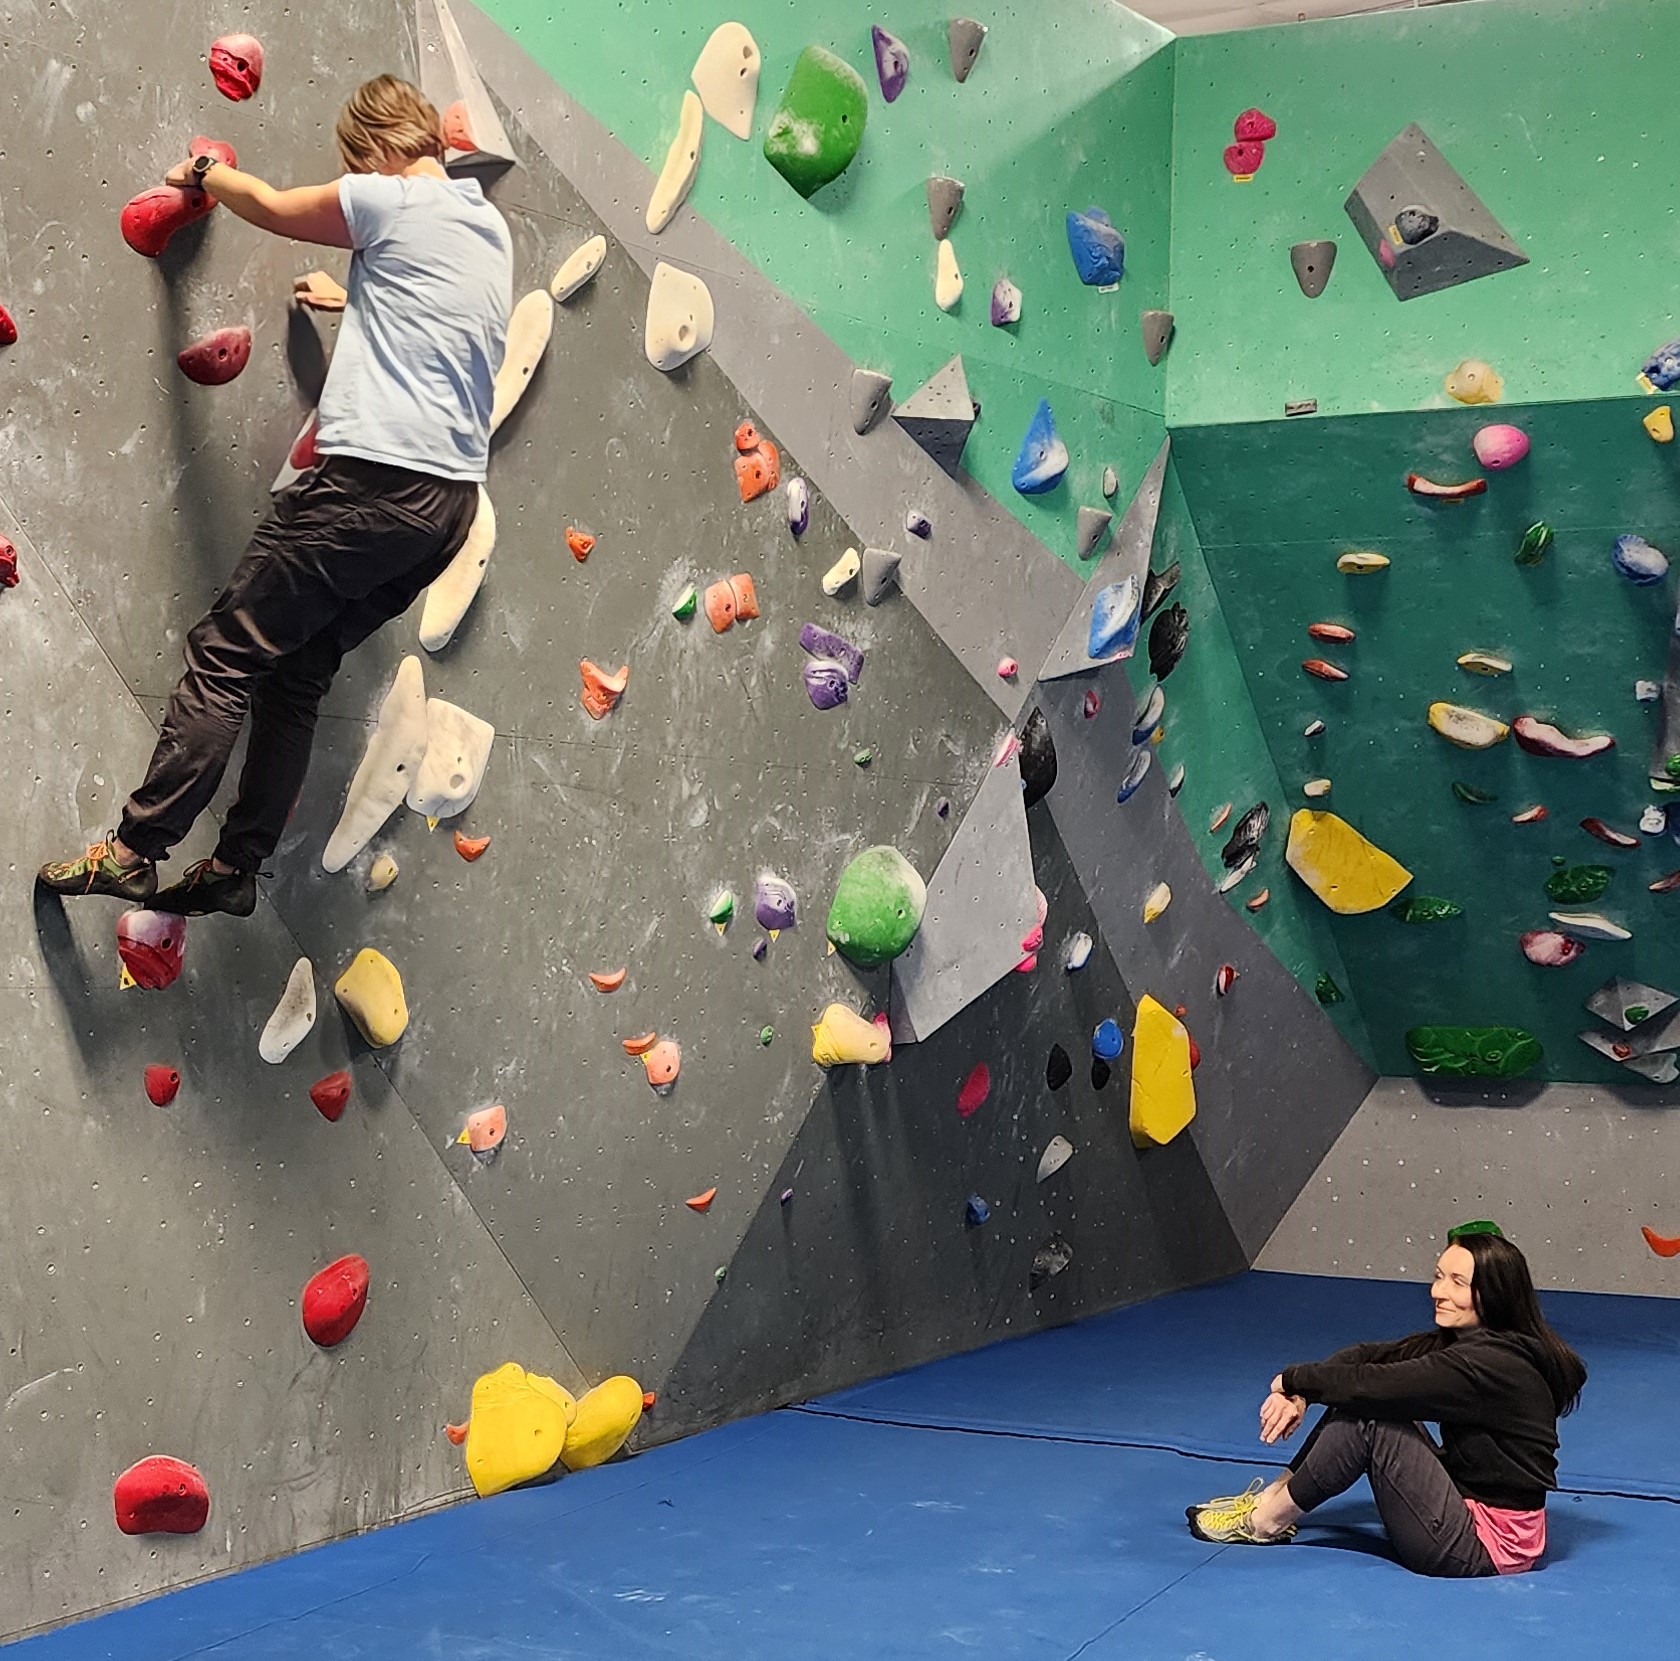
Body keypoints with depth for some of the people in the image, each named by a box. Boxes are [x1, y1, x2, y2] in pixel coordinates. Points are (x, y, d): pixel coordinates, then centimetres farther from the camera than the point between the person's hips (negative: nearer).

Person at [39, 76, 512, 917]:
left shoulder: (389, 200, -4)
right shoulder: (492, 228, 19)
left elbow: (270, 204, 12)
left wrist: (205, 173, 31)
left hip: (371, 480, -8)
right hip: (450, 501, 8)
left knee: (225, 655, -5)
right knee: (297, 672, 13)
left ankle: (134, 849, -8)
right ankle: (238, 864, 13)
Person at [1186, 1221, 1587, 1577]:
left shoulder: (1492, 1364, -24)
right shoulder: (1463, 1342, 6)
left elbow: (1375, 1383, -24)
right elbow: (1370, 1357, 3)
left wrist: (1293, 1379, -8)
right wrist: (1299, 1394, -12)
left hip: (1486, 1546, -10)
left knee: (1367, 1414, -16)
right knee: (1360, 1398, 3)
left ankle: (1266, 1521, -2)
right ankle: (1274, 1496, 9)